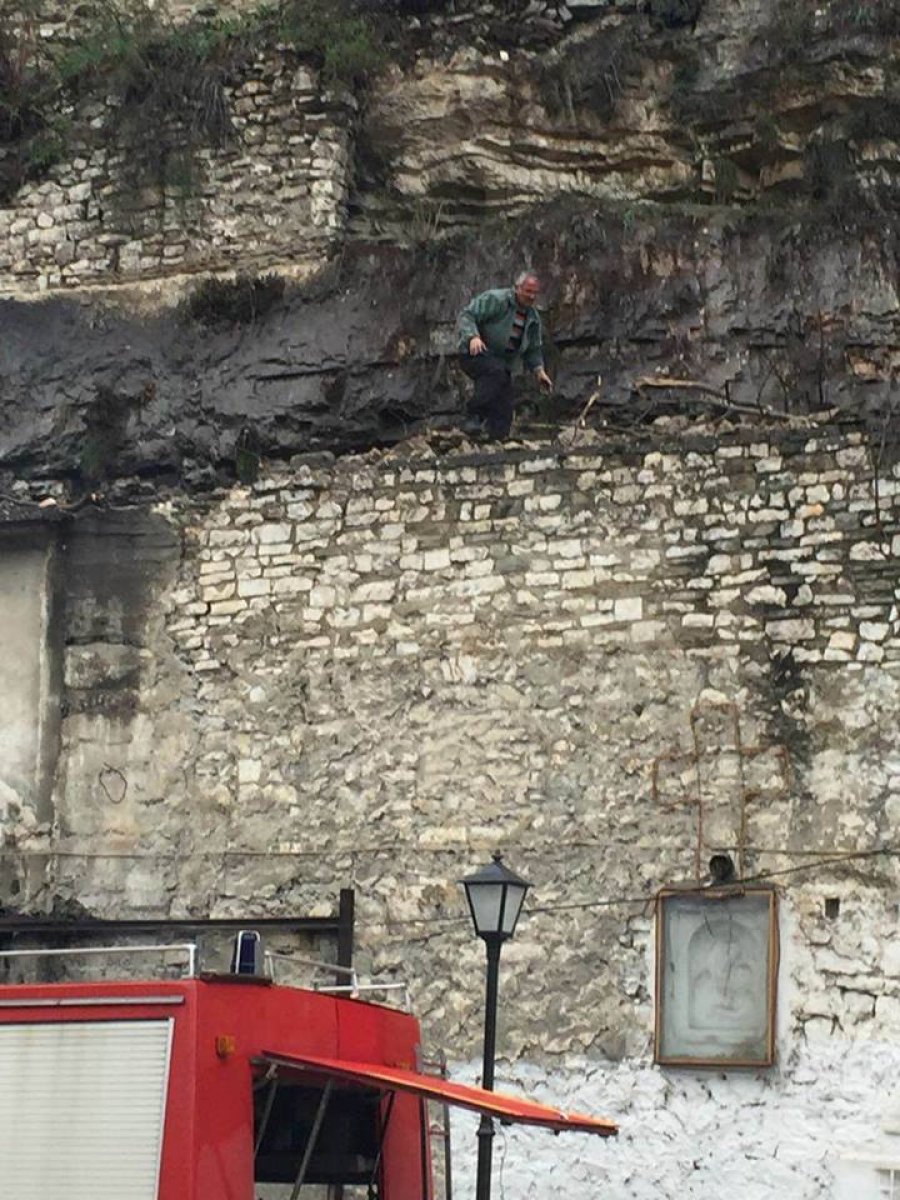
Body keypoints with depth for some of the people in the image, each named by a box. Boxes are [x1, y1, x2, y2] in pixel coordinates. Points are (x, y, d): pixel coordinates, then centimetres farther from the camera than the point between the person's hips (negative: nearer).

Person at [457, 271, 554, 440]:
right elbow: (466, 315, -17)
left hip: (503, 364, 7)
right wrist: (473, 336, -35)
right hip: (475, 355, -7)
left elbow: (533, 349, 22)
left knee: (503, 412, -3)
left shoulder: (533, 318, 11)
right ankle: (474, 416, -34)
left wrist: (539, 370, 7)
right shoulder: (495, 300, -12)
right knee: (496, 371, -38)